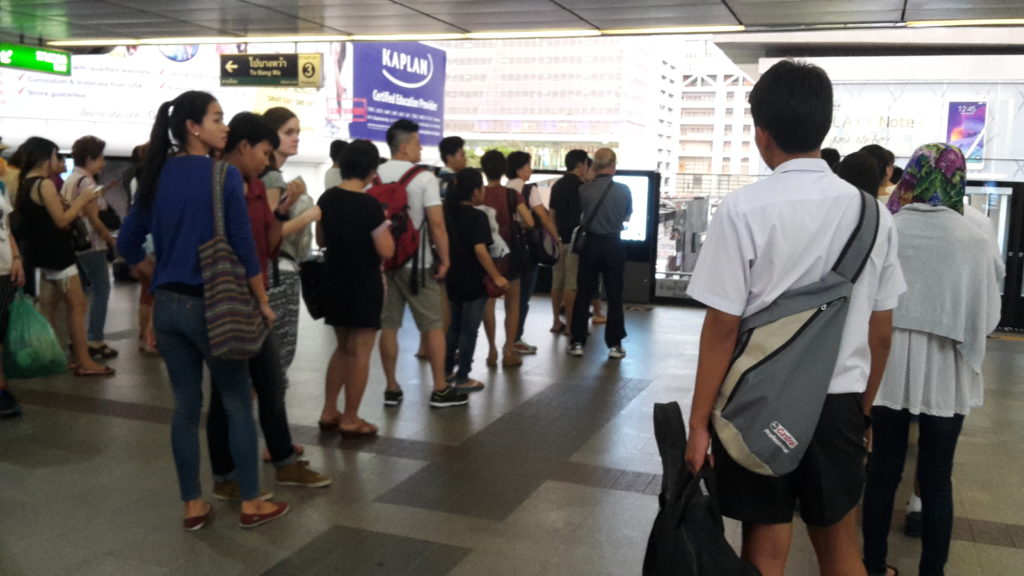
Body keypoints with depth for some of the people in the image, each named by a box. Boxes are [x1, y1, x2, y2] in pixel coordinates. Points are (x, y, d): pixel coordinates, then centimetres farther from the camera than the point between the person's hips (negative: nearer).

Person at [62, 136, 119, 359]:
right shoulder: (86, 181, -13)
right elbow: (94, 218, -15)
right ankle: (95, 340, -3)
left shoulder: (70, 180, 15)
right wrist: (111, 239, -8)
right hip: (91, 244, -9)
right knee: (100, 290, -4)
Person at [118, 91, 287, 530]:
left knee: (185, 405, 12)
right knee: (237, 403, 6)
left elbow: (127, 242, 10)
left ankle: (193, 506, 21)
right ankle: (251, 504, 15)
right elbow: (243, 246, -13)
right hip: (211, 305, -6)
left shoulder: (157, 176, 6)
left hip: (167, 306, 6)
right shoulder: (224, 175, -12)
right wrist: (263, 302, -4)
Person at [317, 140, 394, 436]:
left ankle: (329, 412, 24)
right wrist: (385, 225, -3)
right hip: (365, 285, -7)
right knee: (360, 352, 3)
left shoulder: (326, 199, 2)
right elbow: (386, 251, -18)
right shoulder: (371, 205, -17)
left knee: (343, 347, 20)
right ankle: (350, 420, 9)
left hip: (335, 282, 7)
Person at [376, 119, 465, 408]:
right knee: (433, 326, 5)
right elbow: (437, 224, -14)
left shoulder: (375, 176, 3)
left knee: (388, 325, 9)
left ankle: (392, 388, 15)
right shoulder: (424, 178, -10)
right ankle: (440, 390, 9)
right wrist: (444, 259, -4)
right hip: (416, 262, -4)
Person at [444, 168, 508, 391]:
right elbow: (480, 250, -24)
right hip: (473, 281, -7)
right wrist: (496, 276, -19)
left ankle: (448, 370, 27)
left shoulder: (448, 213, 6)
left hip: (453, 278, 7)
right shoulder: (477, 216, -16)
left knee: (455, 326, 21)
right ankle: (462, 378, 6)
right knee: (469, 329, 2)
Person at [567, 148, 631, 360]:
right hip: (613, 245, 0)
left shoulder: (584, 189, -8)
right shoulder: (623, 190, -7)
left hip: (590, 244, 0)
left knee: (583, 295, 9)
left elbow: (577, 215, 7)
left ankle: (577, 342, 11)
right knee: (614, 297, 8)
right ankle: (614, 344, 10)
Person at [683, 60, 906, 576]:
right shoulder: (873, 213, -2)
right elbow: (880, 332, 4)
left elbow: (722, 327, -15)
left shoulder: (744, 209, -15)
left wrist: (699, 421, -6)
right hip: (839, 403, 4)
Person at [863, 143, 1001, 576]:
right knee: (936, 479, 11)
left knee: (883, 471, 13)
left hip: (887, 369, 1)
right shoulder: (973, 241, -11)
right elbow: (988, 315, -4)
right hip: (944, 374, -1)